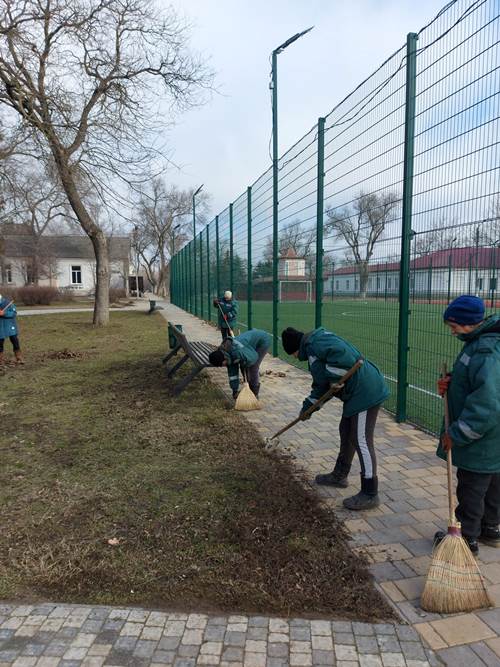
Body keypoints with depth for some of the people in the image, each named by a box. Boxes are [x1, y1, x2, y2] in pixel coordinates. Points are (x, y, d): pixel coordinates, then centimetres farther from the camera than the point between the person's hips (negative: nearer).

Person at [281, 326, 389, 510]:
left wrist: (332, 377, -20)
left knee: (361, 441, -5)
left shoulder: (314, 343, -14)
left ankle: (370, 494, 5)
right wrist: (308, 406, 25)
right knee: (346, 433, 22)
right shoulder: (312, 349, 19)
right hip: (357, 392, 11)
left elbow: (344, 355, -32)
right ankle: (340, 475, 39)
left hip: (366, 392, -11)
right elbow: (321, 384, 26)